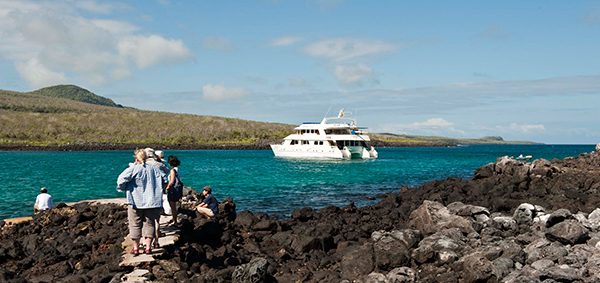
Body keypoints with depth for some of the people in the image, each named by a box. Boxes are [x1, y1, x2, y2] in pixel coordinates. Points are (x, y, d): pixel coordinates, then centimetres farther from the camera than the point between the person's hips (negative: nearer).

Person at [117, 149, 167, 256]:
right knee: (149, 224, 10)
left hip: (136, 202, -3)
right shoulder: (153, 169, 3)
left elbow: (121, 179, -19)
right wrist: (156, 188, 22)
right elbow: (164, 178, 10)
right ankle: (148, 247, 10)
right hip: (151, 202, 3)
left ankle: (136, 248, 11)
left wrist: (122, 188, 1)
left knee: (135, 225, 7)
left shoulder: (133, 169, -11)